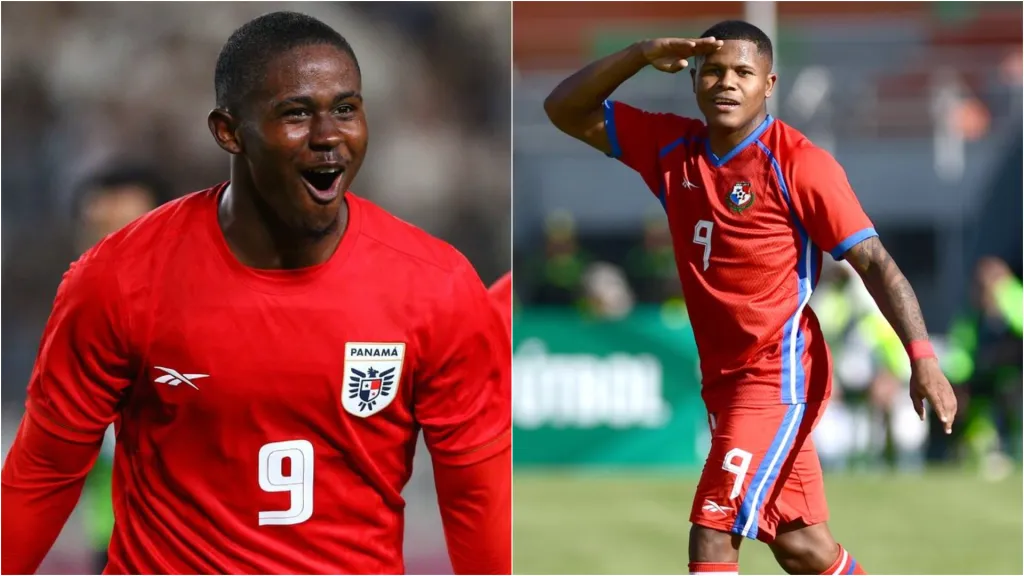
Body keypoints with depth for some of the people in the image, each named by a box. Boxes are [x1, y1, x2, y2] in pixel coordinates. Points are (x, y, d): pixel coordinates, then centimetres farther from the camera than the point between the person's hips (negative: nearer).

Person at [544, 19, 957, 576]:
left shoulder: (800, 164, -13)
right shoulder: (673, 148, 4)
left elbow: (874, 262, -14)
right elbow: (566, 110, 5)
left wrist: (923, 359, -24)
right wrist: (641, 55, -11)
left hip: (780, 375, -7)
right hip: (723, 378, 7)